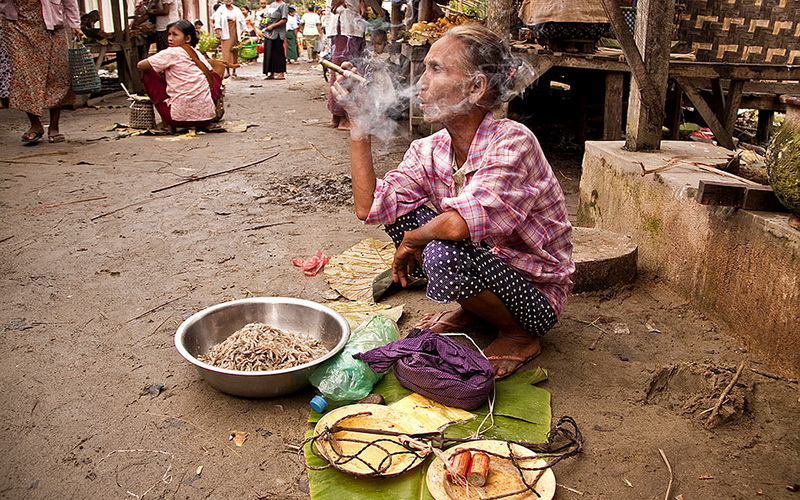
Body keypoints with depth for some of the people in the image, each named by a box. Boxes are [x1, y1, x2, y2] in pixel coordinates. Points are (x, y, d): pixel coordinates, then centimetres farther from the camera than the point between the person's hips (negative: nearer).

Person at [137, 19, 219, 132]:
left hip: (180, 117, -5)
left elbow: (140, 65, 2)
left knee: (148, 73, 11)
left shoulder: (171, 53, -4)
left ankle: (169, 123, 14)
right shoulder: (198, 54, 12)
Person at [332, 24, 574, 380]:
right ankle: (471, 313, 10)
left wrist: (410, 242, -19)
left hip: (536, 296, -7)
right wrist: (358, 121, -15)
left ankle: (520, 337, -4)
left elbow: (459, 224, -39)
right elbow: (369, 208, -17)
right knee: (397, 209, -5)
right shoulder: (429, 151, -4)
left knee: (444, 254, -33)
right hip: (486, 264, 7)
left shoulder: (512, 143, -26)